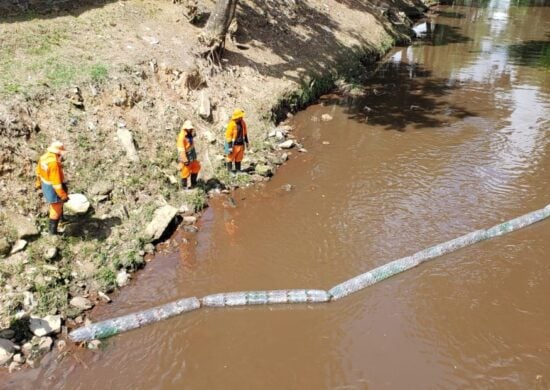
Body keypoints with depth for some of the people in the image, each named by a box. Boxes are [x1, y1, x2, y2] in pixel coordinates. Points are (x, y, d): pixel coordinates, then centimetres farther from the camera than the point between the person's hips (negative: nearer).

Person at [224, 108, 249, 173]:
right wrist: (230, 147, -17)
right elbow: (228, 136, -15)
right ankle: (230, 171, 10)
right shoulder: (231, 124, -16)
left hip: (241, 144, 6)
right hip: (233, 145, -6)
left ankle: (238, 170, 20)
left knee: (239, 158, 11)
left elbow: (245, 132, 17)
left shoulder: (242, 123, 2)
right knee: (231, 158, 3)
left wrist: (246, 141, 18)